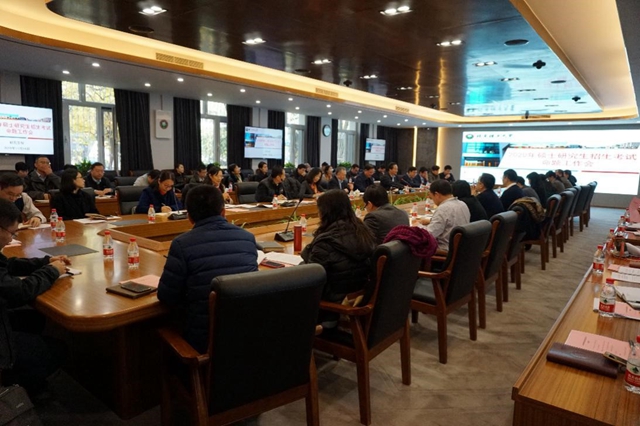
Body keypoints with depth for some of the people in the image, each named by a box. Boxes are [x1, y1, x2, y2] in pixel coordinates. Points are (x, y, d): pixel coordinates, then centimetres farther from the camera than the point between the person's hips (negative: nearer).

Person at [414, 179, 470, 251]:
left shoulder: (443, 209, -21)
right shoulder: (463, 205, 6)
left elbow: (429, 234, -23)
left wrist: (418, 225, -4)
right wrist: (430, 220, 20)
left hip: (447, 251, -9)